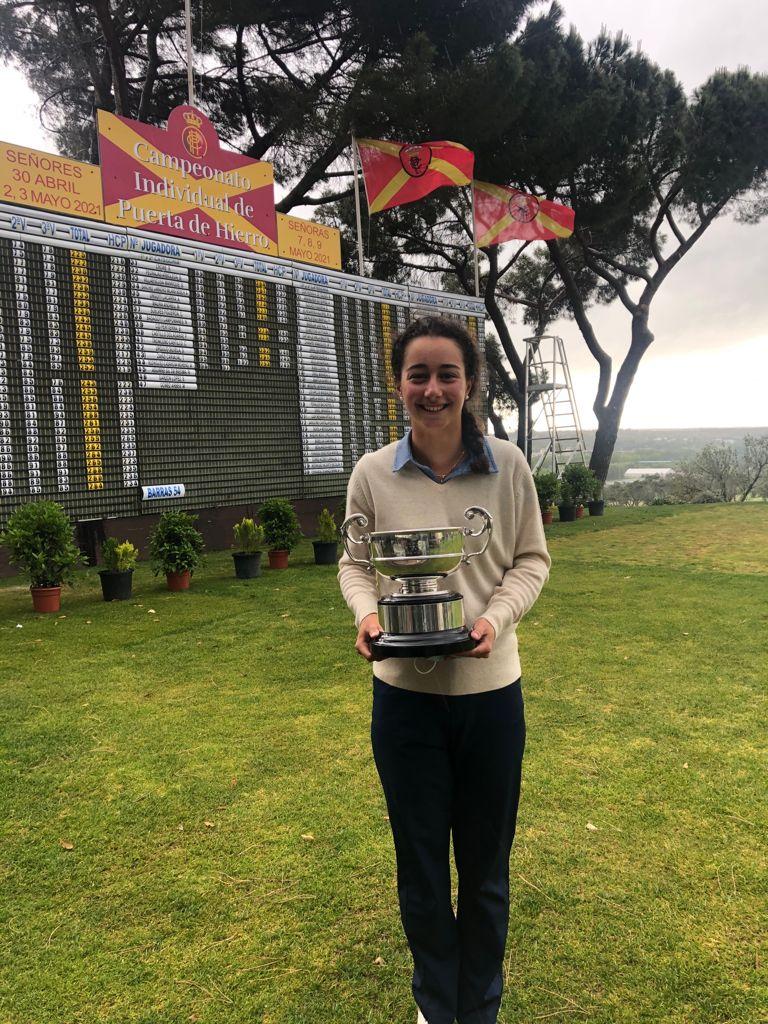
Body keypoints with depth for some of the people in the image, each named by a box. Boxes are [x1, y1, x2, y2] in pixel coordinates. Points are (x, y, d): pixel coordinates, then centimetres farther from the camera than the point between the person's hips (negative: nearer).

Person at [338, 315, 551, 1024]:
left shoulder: (507, 465, -6)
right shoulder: (373, 473, -6)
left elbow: (531, 559, 2)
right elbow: (354, 564, 4)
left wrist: (496, 617, -16)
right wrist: (367, 612, -16)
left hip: (490, 688, 0)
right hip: (405, 693, 0)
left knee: (486, 865, 17)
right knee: (420, 863, 17)